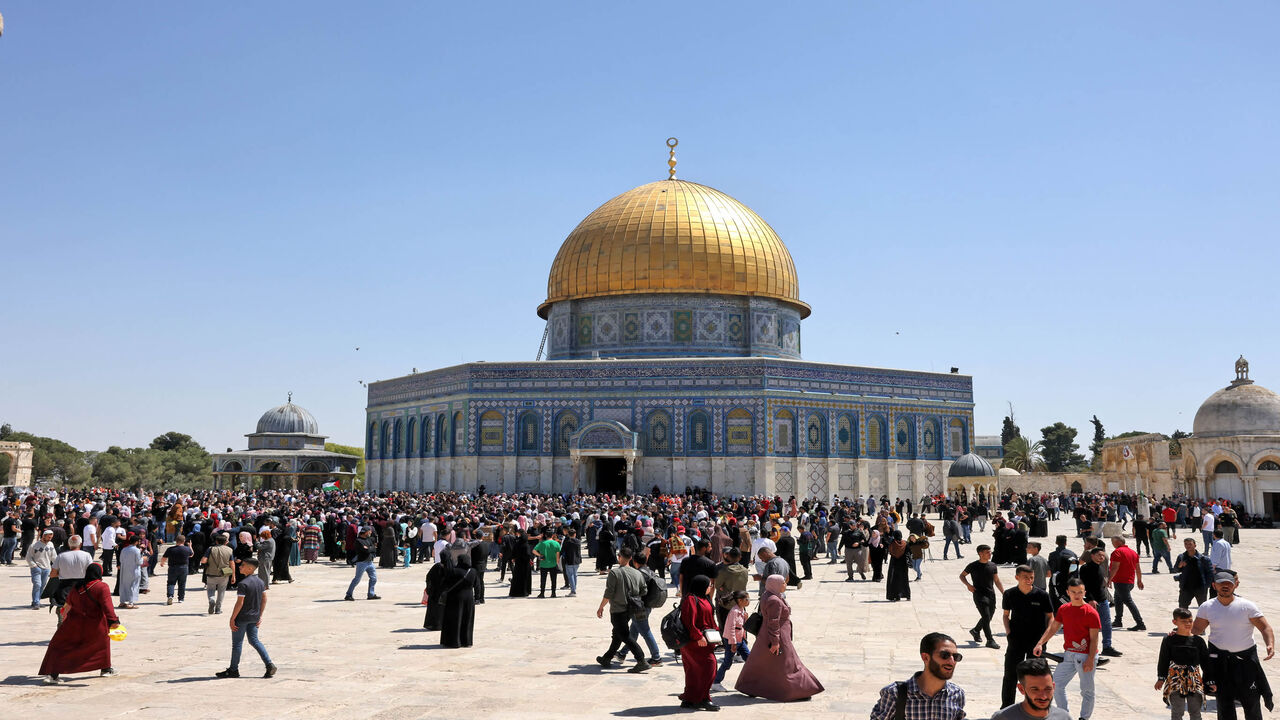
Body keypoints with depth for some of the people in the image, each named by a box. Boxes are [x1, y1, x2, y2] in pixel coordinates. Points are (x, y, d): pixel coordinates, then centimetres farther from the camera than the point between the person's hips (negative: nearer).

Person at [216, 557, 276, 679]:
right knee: (254, 641, 14)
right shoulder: (260, 581, 5)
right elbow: (264, 600, 9)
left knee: (237, 643, 7)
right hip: (254, 617, 7)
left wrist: (232, 618, -13)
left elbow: (240, 603, -20)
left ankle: (233, 670, 18)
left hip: (242, 618, -7)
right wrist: (260, 616, 14)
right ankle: (269, 664, 4)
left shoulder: (243, 584, -19)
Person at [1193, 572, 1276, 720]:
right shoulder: (1207, 607, 0)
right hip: (1219, 659, 2)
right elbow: (1196, 629, 6)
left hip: (1245, 657, -2)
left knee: (1251, 698, -1)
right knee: (1224, 699, 8)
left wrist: (1270, 645, -23)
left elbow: (1265, 627, -6)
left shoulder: (1247, 606, -6)